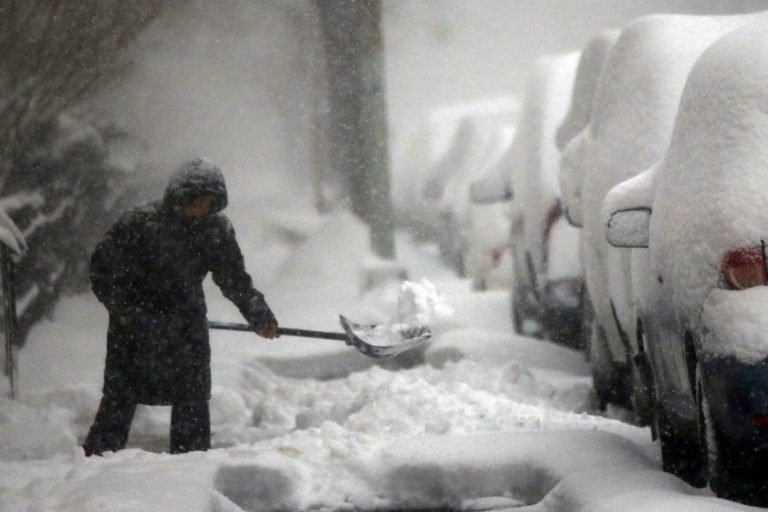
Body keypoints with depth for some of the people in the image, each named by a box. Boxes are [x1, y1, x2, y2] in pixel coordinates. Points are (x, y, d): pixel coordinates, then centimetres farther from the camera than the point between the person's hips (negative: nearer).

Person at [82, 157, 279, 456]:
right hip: (135, 323, -4)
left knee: (193, 397, 4)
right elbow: (102, 266, -10)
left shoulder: (217, 230, -6)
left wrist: (259, 315, -2)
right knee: (120, 397, -4)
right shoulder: (140, 222, -18)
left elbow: (234, 279, 5)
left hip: (187, 322, 4)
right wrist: (122, 308, -15)